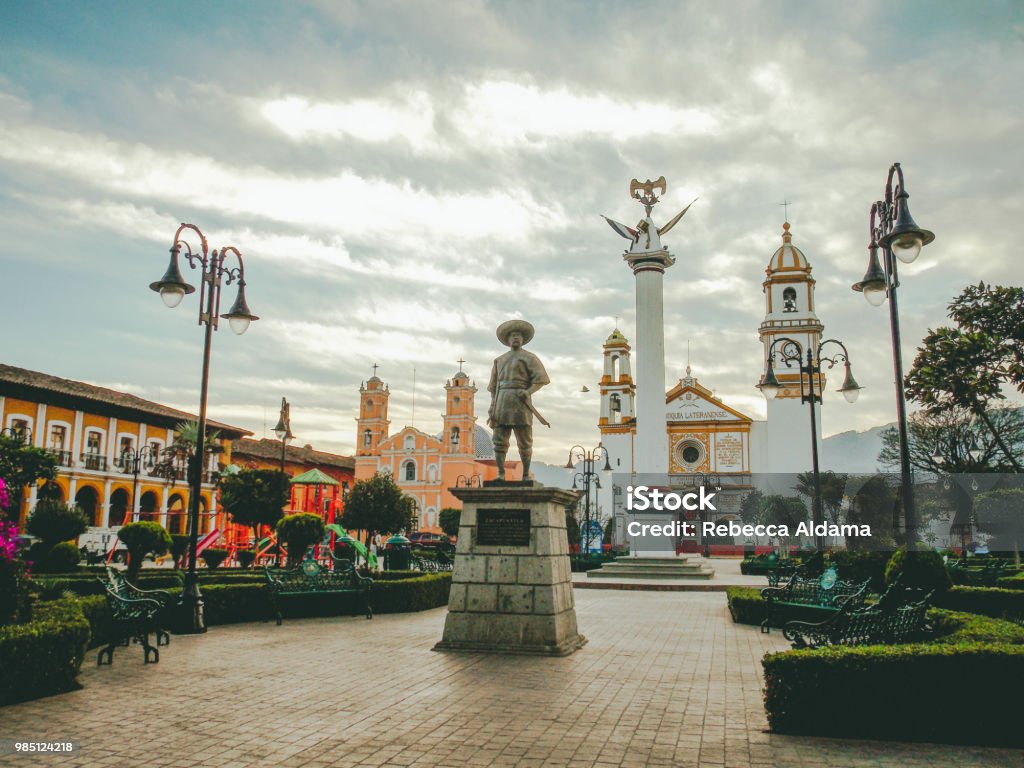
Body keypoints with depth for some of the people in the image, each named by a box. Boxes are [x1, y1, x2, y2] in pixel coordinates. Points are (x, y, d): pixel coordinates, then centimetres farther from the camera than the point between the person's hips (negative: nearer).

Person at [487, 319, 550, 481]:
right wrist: (492, 408, 10)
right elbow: (494, 386, 20)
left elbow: (542, 378, -6)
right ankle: (501, 474, -6)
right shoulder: (500, 360, 21)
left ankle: (526, 474, 7)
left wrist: (529, 392, -22)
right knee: (499, 440, -6)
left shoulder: (529, 357, 6)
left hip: (520, 402, -4)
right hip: (502, 403, 4)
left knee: (524, 442, -2)